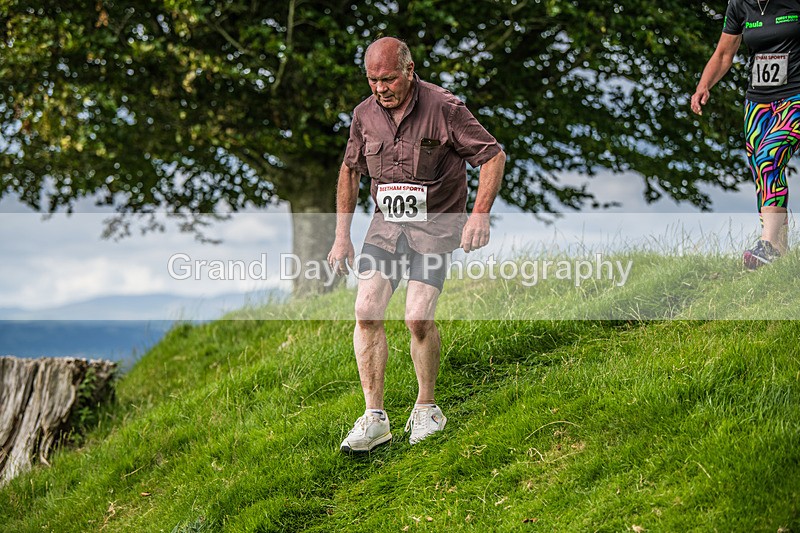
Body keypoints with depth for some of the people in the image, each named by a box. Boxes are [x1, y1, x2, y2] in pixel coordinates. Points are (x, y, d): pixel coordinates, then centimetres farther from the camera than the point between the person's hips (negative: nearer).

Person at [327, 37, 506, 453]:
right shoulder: (365, 114, 1)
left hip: (434, 227, -4)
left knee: (418, 318, -16)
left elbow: (494, 156, -8)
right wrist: (342, 235, 14)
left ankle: (426, 408, 7)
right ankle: (374, 417, -7)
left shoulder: (444, 109, -14)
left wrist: (480, 214, -20)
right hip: (386, 224, 4)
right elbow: (350, 170, 17)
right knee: (366, 310, -12)